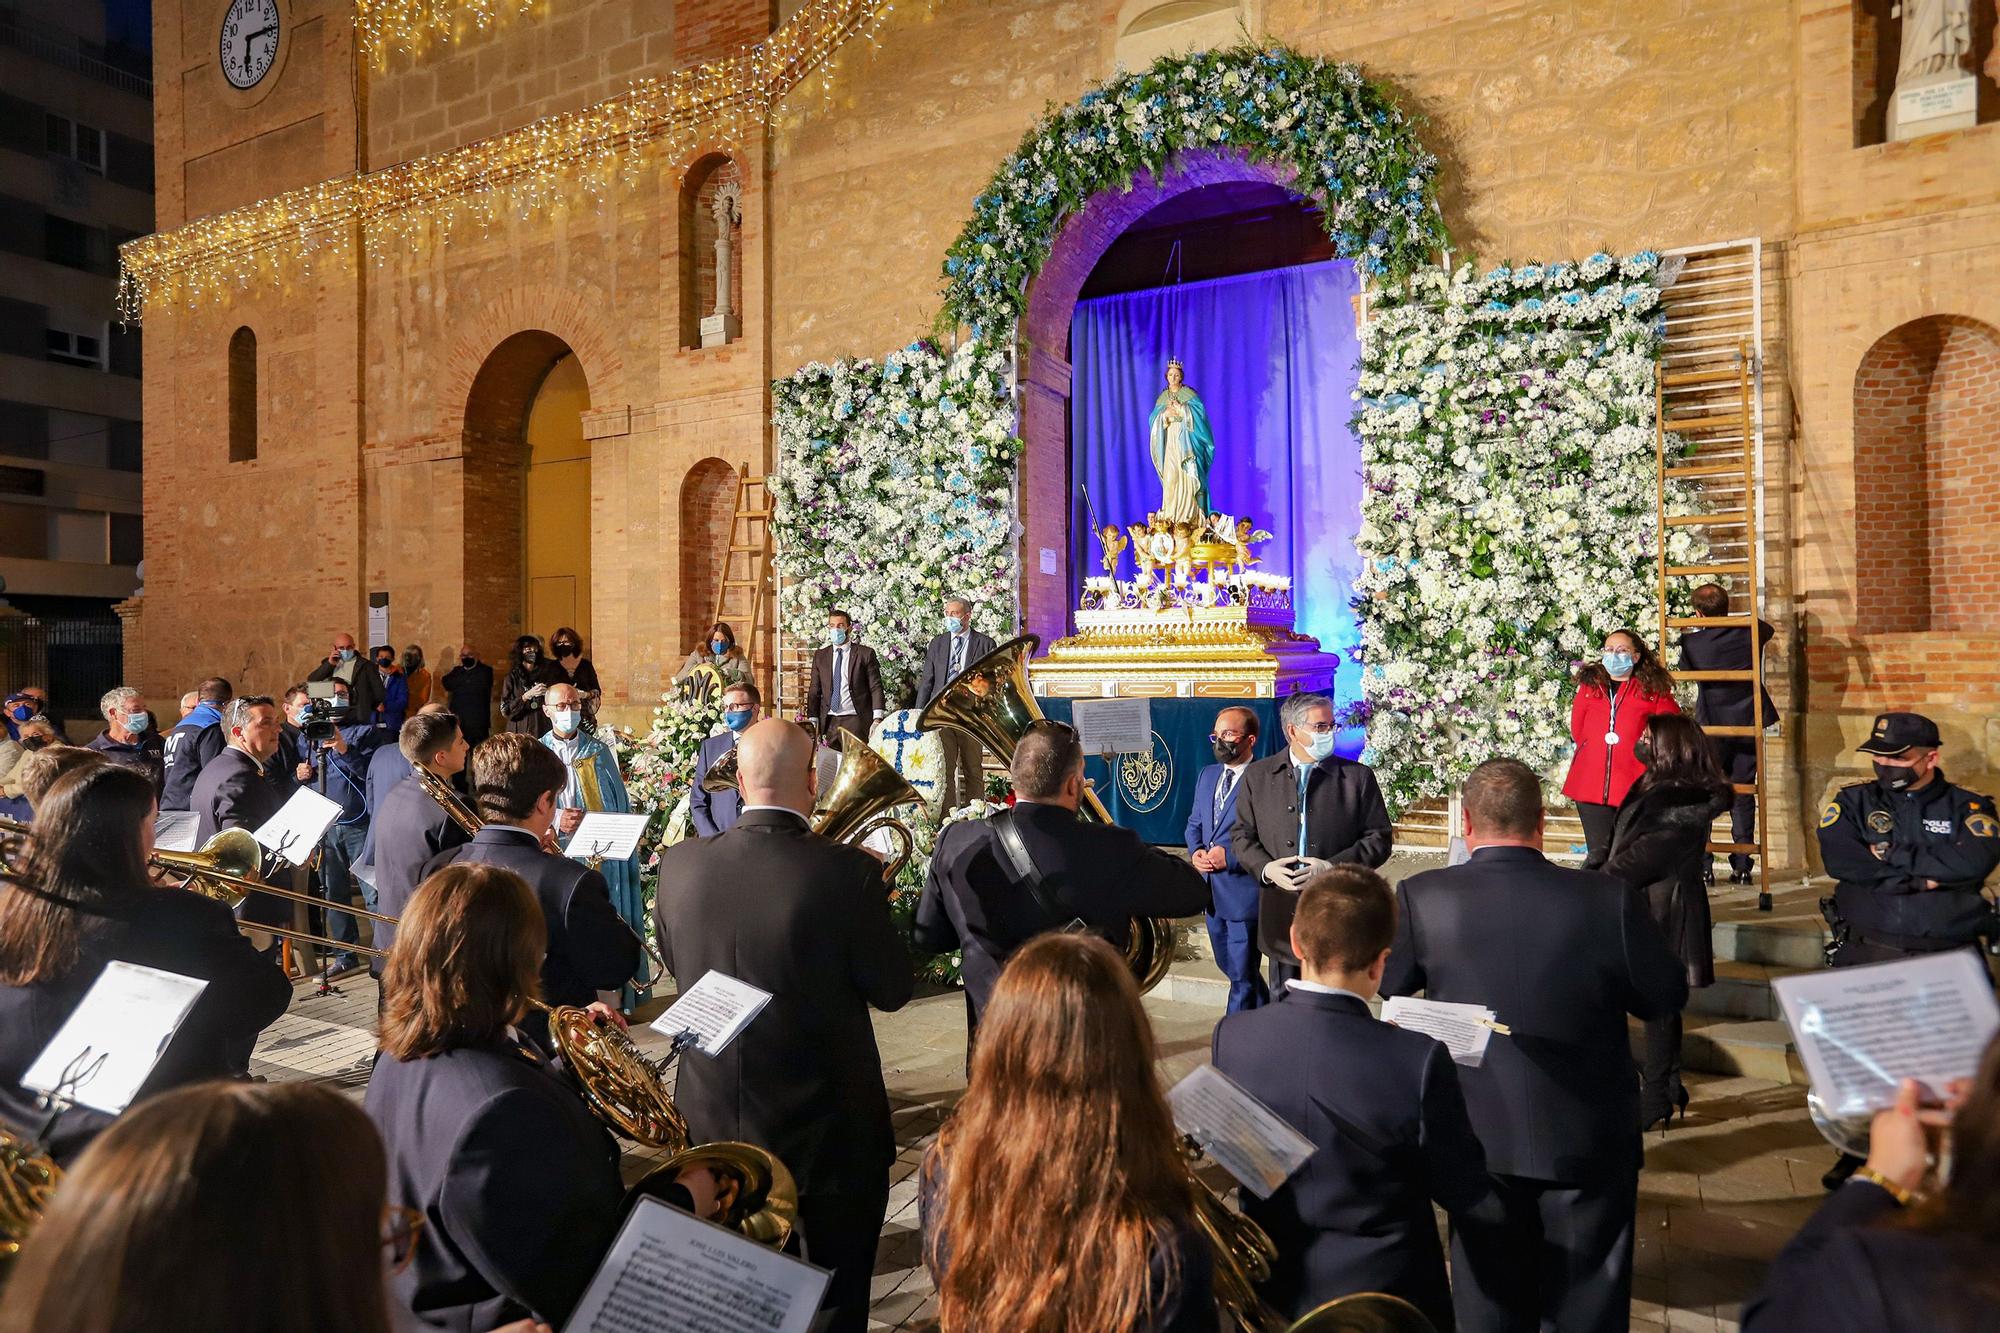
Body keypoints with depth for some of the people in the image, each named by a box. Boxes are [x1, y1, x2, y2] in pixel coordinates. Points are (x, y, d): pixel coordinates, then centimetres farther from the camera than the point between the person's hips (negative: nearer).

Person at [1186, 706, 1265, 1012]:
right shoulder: (1207, 775, 11)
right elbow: (1194, 822, 18)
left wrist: (1230, 855, -21)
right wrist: (1195, 851, -2)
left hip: (1244, 891, -8)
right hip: (1212, 890, 9)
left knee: (1242, 974, 2)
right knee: (1228, 965, 22)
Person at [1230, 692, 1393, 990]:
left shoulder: (1359, 776, 2)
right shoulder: (1257, 775, 6)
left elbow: (1379, 838, 0)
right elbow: (1241, 835, 8)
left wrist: (1332, 866, -14)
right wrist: (1266, 868, -11)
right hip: (1281, 914, 2)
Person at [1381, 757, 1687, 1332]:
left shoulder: (1422, 897, -18)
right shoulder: (1607, 898, -19)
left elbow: (1383, 985, -2)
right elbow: (1666, 995, -5)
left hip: (1479, 1134, 1)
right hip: (1589, 1138, 0)